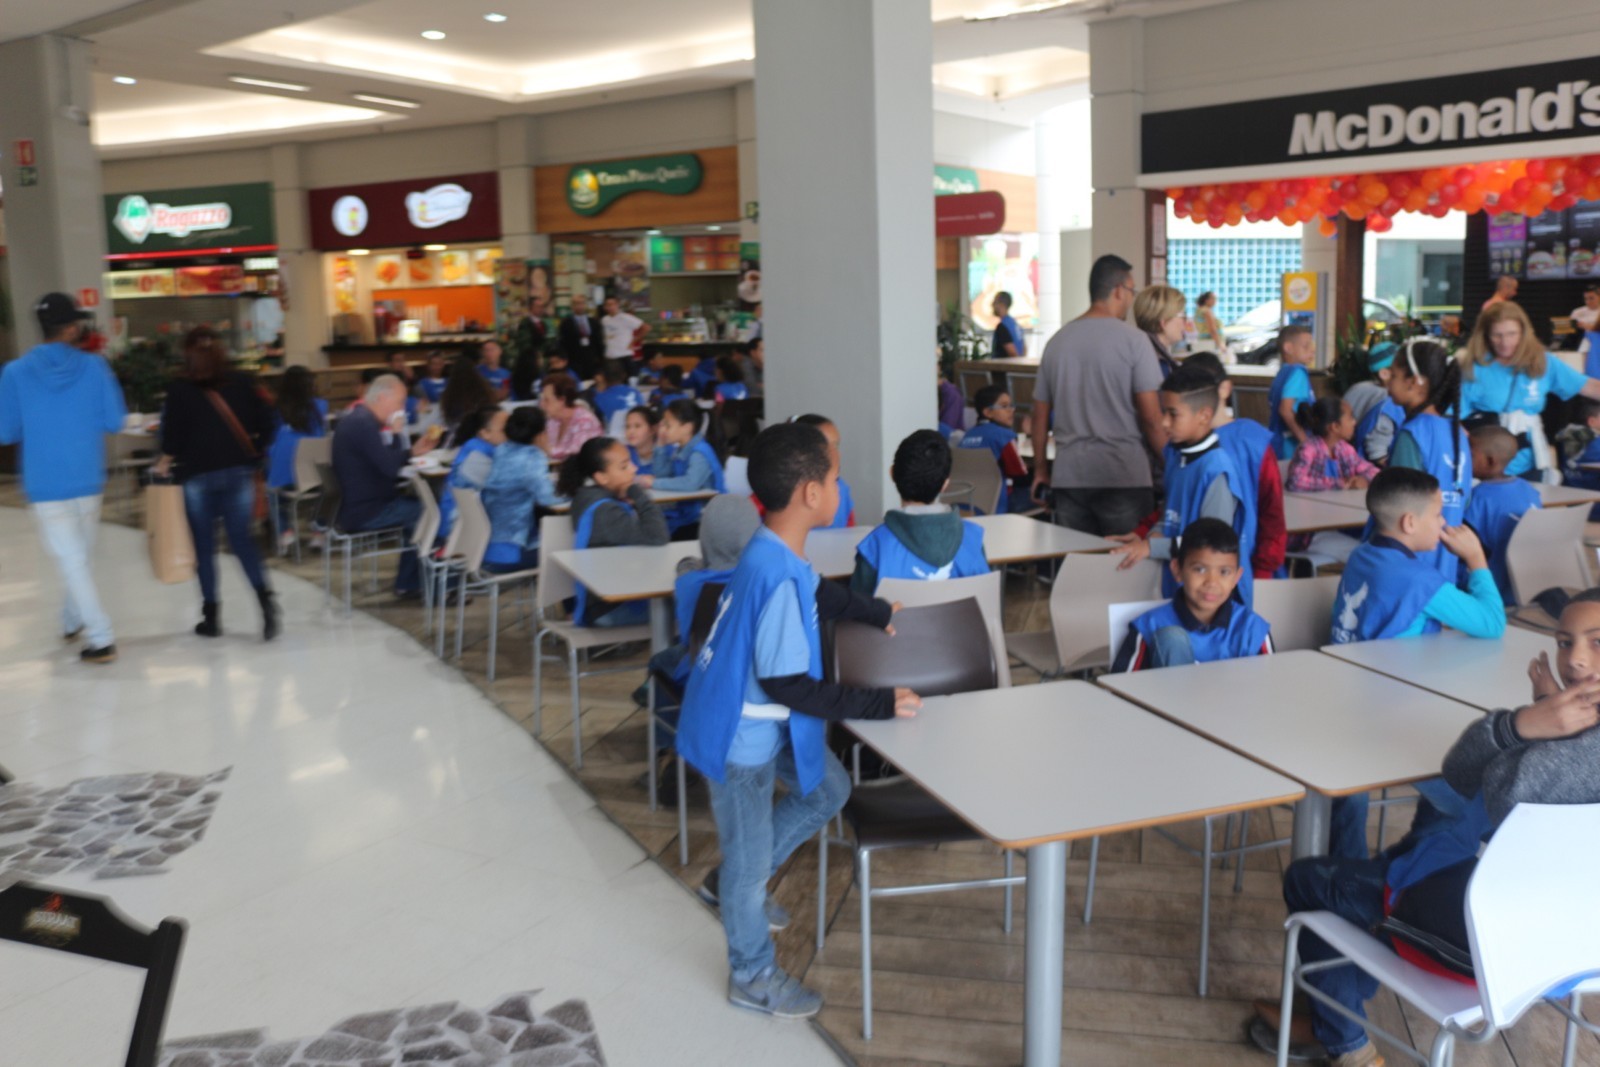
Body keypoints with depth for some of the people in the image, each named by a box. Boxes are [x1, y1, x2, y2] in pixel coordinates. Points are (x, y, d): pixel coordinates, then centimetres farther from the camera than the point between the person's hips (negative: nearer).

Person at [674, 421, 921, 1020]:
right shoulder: (778, 578, -33)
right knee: (751, 851, 9)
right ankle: (753, 977, 33)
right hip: (739, 733, -9)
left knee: (828, 790, 22)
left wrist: (879, 614, 20)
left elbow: (820, 595, 20)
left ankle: (731, 883, 36)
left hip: (763, 720, 9)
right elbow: (787, 685, -28)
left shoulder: (777, 553, -4)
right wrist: (880, 704, -23)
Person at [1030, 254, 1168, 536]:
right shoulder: (1133, 340, -6)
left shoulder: (1057, 341, 9)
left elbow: (1040, 416, 12)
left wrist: (1040, 470, 21)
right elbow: (1151, 417, -9)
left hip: (1067, 477, 5)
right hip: (1123, 476, -4)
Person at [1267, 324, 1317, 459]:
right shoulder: (1297, 372, -12)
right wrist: (1305, 440, -22)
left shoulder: (1283, 372, 15)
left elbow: (1272, 408, 18)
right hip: (1293, 445, -10)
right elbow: (1286, 409, -24)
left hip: (1279, 444, 10)